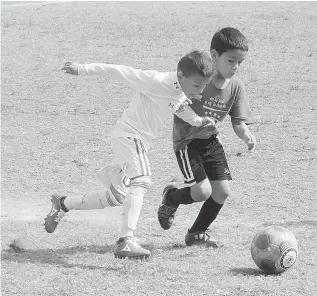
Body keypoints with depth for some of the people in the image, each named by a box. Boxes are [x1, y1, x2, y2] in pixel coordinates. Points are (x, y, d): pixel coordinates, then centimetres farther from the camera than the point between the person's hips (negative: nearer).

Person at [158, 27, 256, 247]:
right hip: (187, 141, -6)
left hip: (211, 140, 6)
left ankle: (197, 233, 22)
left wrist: (246, 135, -28)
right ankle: (171, 198, 18)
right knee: (203, 191, -16)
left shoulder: (236, 87, -7)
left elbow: (239, 122, -7)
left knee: (222, 191, -1)